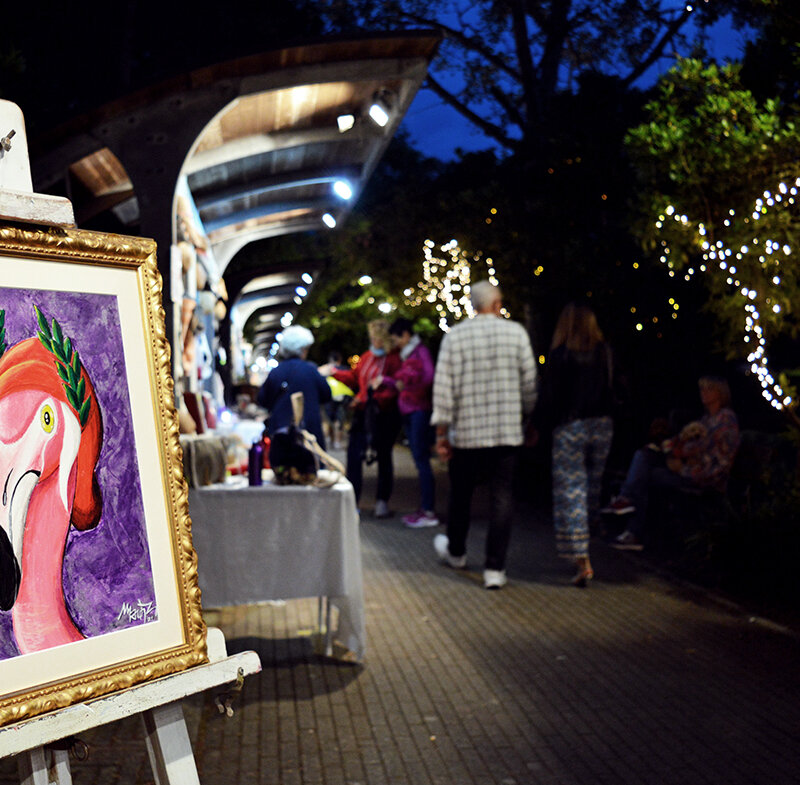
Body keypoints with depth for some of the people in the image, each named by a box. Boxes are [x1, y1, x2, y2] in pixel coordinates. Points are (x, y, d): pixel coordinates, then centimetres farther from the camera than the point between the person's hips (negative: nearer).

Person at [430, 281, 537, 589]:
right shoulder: (516, 333, 0)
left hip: (466, 431, 0)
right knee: (502, 497, 4)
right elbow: (529, 382, 4)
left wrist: (441, 432, 0)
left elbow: (444, 387, -4)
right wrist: (526, 415, 19)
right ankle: (494, 568, 4)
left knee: (460, 493, 17)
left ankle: (456, 552, 37)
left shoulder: (454, 336, -2)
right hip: (507, 431, 0)